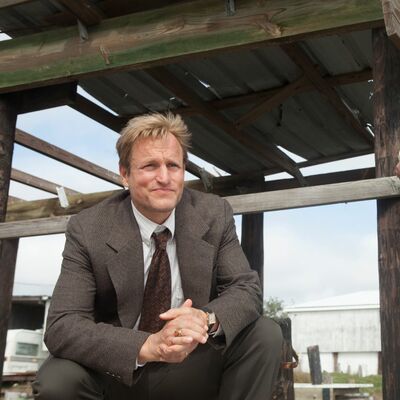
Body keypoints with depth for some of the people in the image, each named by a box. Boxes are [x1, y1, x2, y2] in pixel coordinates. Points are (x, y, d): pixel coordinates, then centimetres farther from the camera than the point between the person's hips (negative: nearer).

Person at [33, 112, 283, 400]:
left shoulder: (214, 215, -6)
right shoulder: (87, 230, -14)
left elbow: (247, 290, -7)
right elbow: (62, 326, -21)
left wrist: (208, 318, -32)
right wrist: (150, 345, -38)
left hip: (196, 367, 2)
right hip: (119, 373, -1)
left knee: (266, 335, -20)